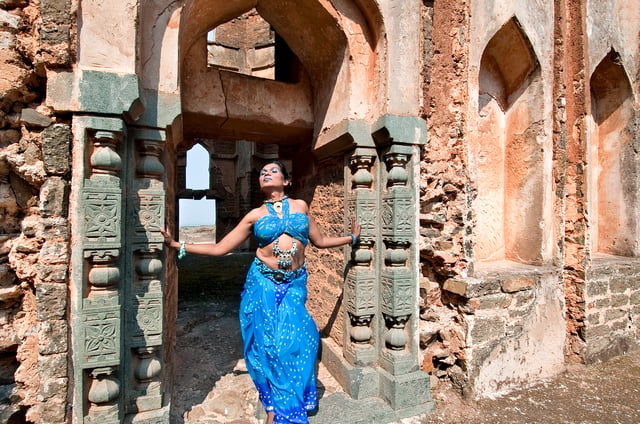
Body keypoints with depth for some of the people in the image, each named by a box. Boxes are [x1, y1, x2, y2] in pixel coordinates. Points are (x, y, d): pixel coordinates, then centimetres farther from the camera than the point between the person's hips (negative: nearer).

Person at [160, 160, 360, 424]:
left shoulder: (301, 206, 7)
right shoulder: (255, 215, 3)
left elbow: (320, 241, 16)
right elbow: (219, 248, 3)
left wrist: (352, 237, 21)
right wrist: (177, 245, 0)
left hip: (294, 286, 1)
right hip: (264, 284, -1)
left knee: (293, 340, 0)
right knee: (271, 343, 4)